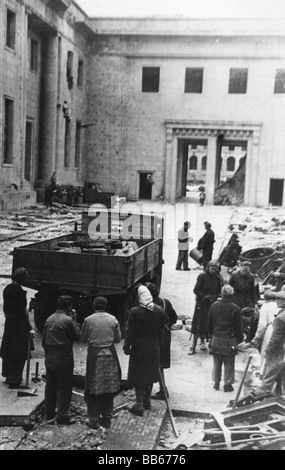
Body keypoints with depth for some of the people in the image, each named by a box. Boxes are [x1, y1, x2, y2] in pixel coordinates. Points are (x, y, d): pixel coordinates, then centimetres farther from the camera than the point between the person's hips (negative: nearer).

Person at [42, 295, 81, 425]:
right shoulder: (67, 320, -14)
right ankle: (62, 416, 4)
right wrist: (74, 320, 1)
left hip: (50, 359, 7)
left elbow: (44, 340, 12)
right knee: (64, 388, 1)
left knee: (50, 386, 14)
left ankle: (49, 414, 22)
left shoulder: (49, 319, 7)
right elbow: (76, 335, -4)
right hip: (64, 359, -7)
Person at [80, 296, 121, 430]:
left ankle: (94, 420, 11)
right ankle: (106, 419, 18)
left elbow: (83, 339, 2)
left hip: (94, 356, -2)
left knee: (93, 390, 7)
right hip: (110, 355, 2)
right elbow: (118, 338, 3)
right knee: (109, 389, 12)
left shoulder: (88, 320, -6)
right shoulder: (113, 319, -2)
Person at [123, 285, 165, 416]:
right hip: (154, 348, 4)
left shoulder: (135, 312, -17)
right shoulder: (159, 311, -4)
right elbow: (161, 330, 3)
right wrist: (157, 343, 14)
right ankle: (147, 400, 30)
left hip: (139, 348, -4)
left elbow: (130, 332, -13)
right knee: (150, 374, 18)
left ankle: (139, 404, 6)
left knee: (138, 376, 5)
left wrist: (127, 347, -3)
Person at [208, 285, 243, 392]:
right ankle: (228, 384, 12)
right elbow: (238, 326, -7)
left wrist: (211, 335, 18)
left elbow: (209, 323, 5)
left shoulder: (214, 305, -3)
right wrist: (239, 340, 3)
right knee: (229, 364, 7)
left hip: (216, 339, 3)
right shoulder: (235, 308, -13)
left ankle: (216, 383, 21)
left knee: (217, 363, 15)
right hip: (230, 340, -3)